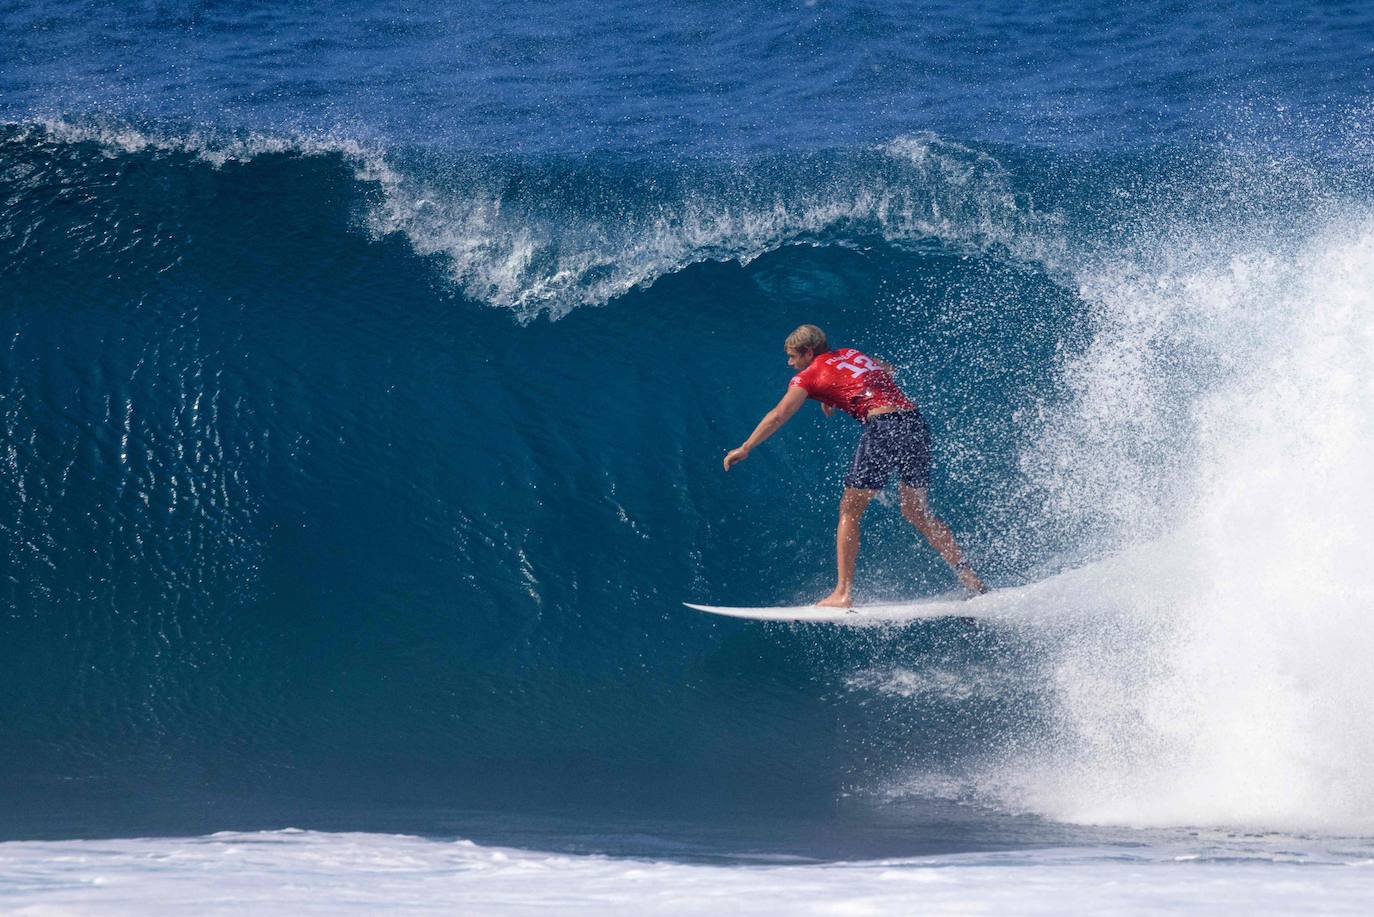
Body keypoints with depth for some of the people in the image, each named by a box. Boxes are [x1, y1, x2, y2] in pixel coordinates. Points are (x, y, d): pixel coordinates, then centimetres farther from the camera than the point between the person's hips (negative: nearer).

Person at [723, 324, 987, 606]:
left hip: (883, 428, -7)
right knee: (918, 513, 19)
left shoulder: (809, 375, 6)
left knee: (849, 511, 5)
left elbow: (778, 415, -4)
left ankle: (843, 594, -2)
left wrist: (744, 448, 1)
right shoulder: (852, 353, 24)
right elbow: (888, 370, 43)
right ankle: (971, 581, 16)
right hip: (916, 423, 7)